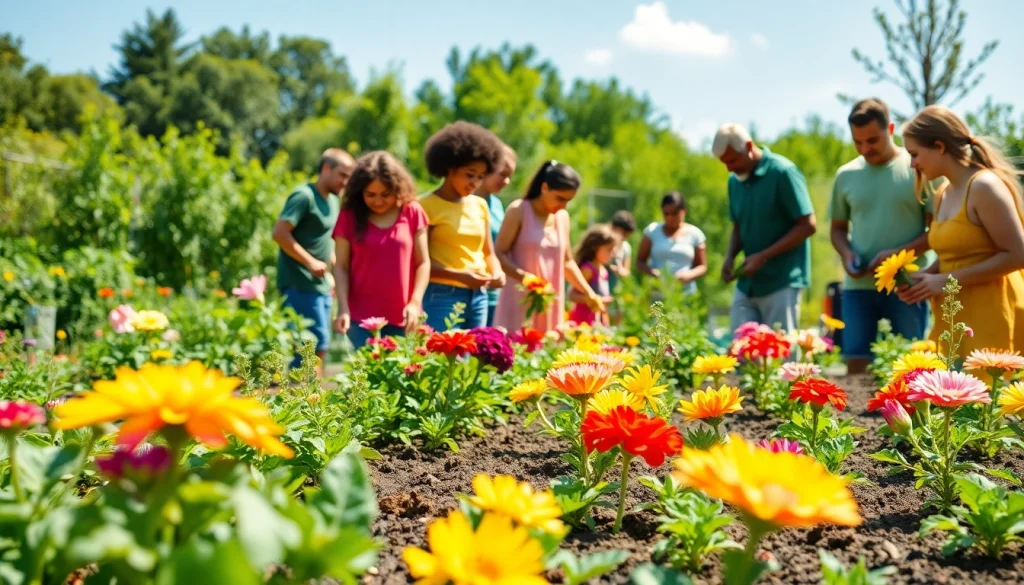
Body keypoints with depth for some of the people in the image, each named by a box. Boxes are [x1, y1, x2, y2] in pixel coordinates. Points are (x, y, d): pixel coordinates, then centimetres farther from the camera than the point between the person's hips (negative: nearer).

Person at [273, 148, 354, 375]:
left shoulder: (333, 201, 16)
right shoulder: (304, 196, -12)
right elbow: (279, 232, -19)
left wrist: (331, 267, 11)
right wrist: (310, 262, -18)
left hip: (321, 285, 9)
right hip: (300, 284, -9)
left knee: (320, 345, 11)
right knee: (317, 345, -12)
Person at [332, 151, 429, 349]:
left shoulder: (412, 213, 3)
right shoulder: (349, 216, 2)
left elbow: (423, 262, 4)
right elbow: (341, 267, 1)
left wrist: (415, 303, -8)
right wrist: (343, 309, -11)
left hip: (403, 318, 1)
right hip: (362, 317, -1)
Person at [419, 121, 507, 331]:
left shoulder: (480, 206, 11)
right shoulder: (427, 205, -6)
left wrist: (497, 272, -5)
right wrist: (460, 275, -21)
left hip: (478, 297, 6)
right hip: (442, 296, -6)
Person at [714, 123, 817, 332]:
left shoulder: (783, 172, -11)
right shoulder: (734, 180, 9)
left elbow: (807, 225, -12)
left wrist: (763, 257, -17)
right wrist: (730, 257, 0)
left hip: (781, 283, -6)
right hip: (747, 284, 6)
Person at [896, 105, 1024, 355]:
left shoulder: (984, 187, -13)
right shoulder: (943, 195, 12)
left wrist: (947, 280, -17)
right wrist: (926, 276, 3)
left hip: (992, 318, -8)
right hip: (957, 318, 8)